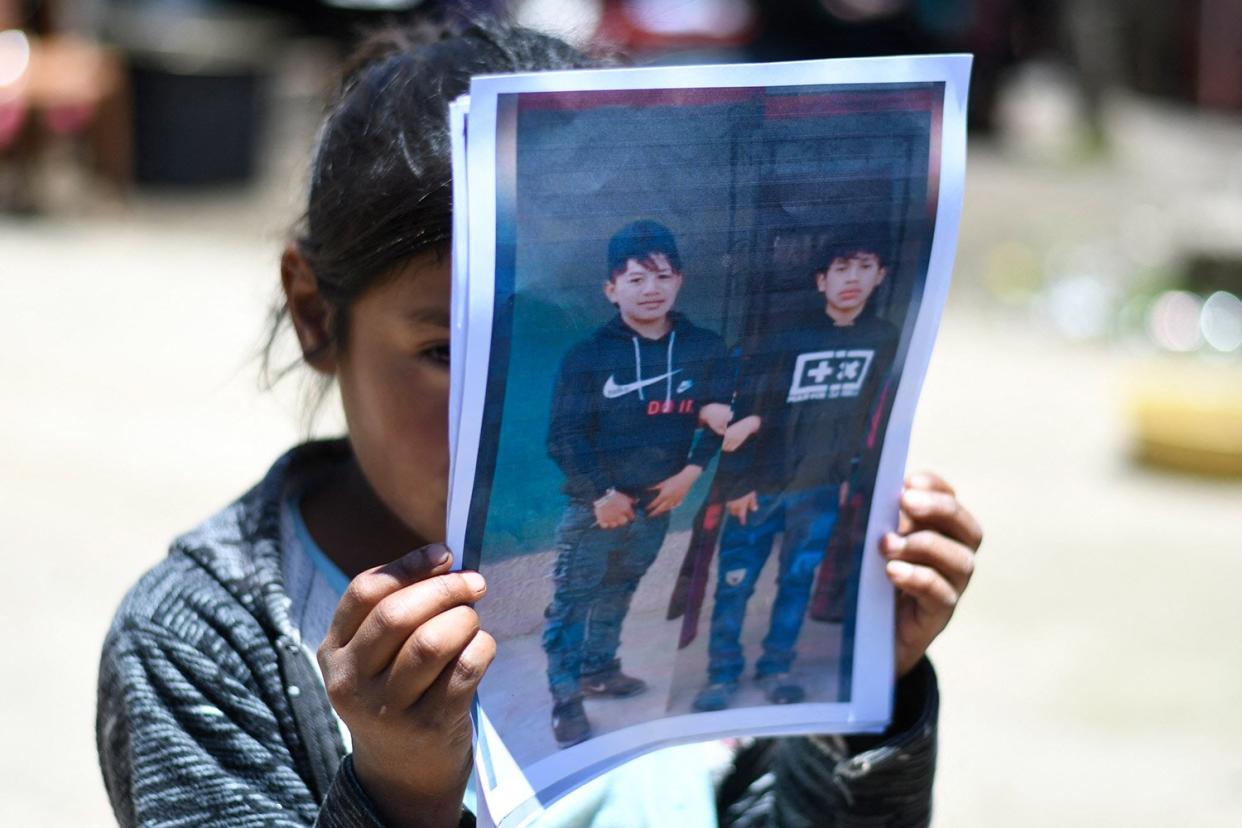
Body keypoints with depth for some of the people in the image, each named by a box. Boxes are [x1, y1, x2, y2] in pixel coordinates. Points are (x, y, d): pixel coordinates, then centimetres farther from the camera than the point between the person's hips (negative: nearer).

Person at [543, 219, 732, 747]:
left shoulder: (703, 349, -2)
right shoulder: (588, 356, -12)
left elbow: (720, 420, 4)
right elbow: (564, 436, -11)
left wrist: (691, 473, -6)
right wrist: (600, 494, -15)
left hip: (656, 503, 4)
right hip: (594, 504, -4)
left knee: (617, 593, 21)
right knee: (573, 601, -2)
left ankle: (598, 671, 39)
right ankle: (565, 702, 4)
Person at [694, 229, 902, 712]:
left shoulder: (883, 341, 0)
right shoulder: (788, 340, -11)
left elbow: (868, 411, 7)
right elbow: (744, 410, -9)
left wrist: (850, 473, 4)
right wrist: (737, 482, -13)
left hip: (820, 488, 3)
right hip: (761, 484, -3)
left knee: (798, 580, 7)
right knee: (736, 582, -1)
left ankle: (777, 668, 19)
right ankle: (723, 674, 8)